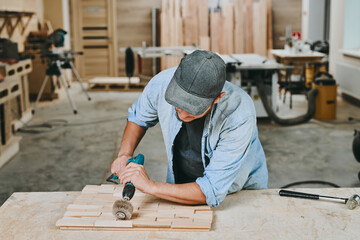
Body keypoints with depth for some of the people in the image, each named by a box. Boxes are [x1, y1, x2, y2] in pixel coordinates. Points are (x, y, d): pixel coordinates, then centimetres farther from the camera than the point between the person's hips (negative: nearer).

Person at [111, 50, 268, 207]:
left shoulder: (240, 117, -35)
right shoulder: (163, 83, -22)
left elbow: (212, 191, -33)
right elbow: (138, 117, 3)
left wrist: (151, 186, -33)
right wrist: (125, 154, -13)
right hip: (181, 182, 2)